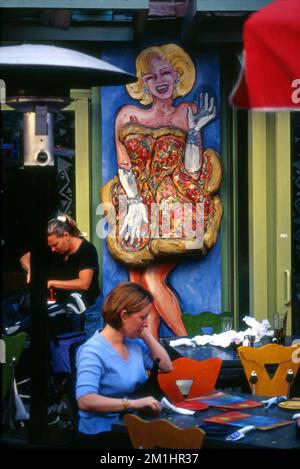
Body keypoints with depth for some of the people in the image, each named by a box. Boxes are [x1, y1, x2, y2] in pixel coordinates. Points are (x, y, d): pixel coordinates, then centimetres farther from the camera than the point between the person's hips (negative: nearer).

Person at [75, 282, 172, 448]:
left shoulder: (134, 342, 6)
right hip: (103, 433, -8)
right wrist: (133, 403, -33)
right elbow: (85, 401, -28)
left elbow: (166, 366, 13)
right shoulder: (93, 351, -17)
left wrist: (146, 335, 2)